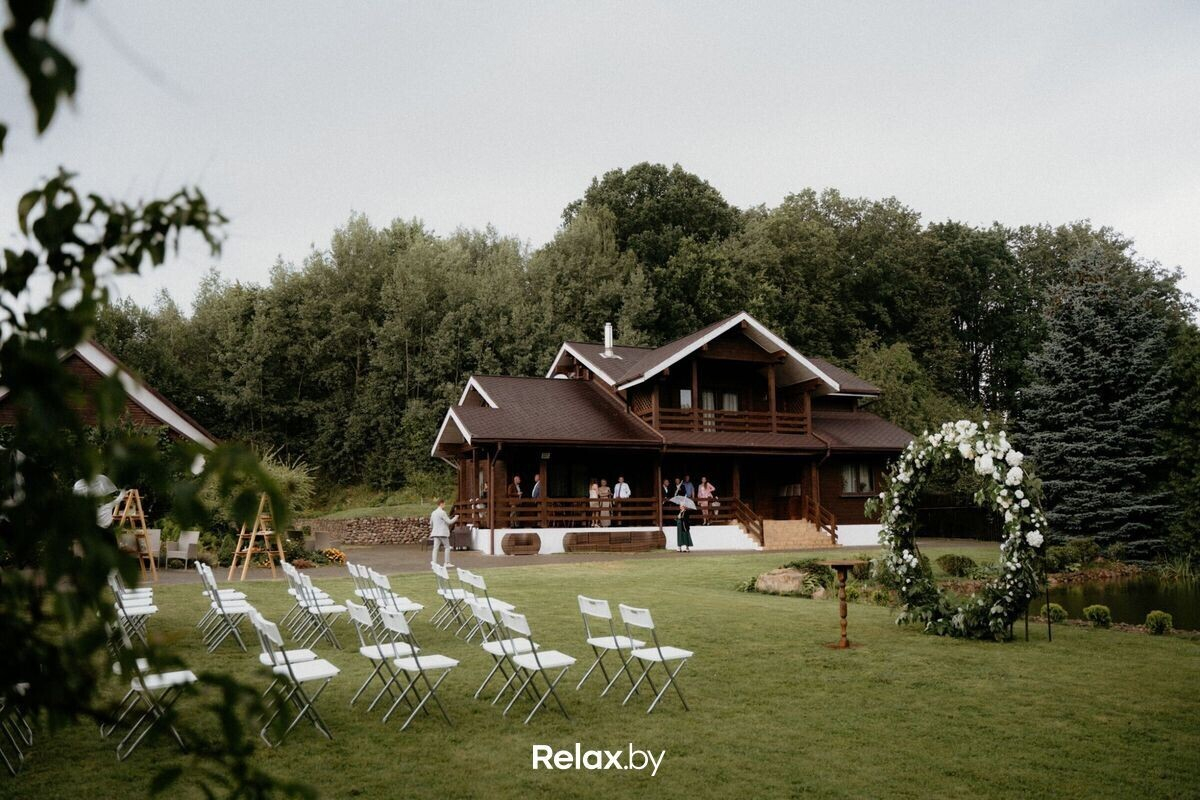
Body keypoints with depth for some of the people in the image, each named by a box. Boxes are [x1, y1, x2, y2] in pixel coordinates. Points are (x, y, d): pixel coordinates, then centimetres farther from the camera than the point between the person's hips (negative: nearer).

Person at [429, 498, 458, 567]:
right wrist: (455, 518, 4)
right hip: (443, 533, -7)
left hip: (435, 532, 7)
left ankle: (434, 562, -11)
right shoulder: (442, 512, -12)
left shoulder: (433, 513, 12)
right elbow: (449, 522, -12)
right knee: (447, 547, 5)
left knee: (435, 548, 0)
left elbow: (431, 523, 22)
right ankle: (447, 563, 6)